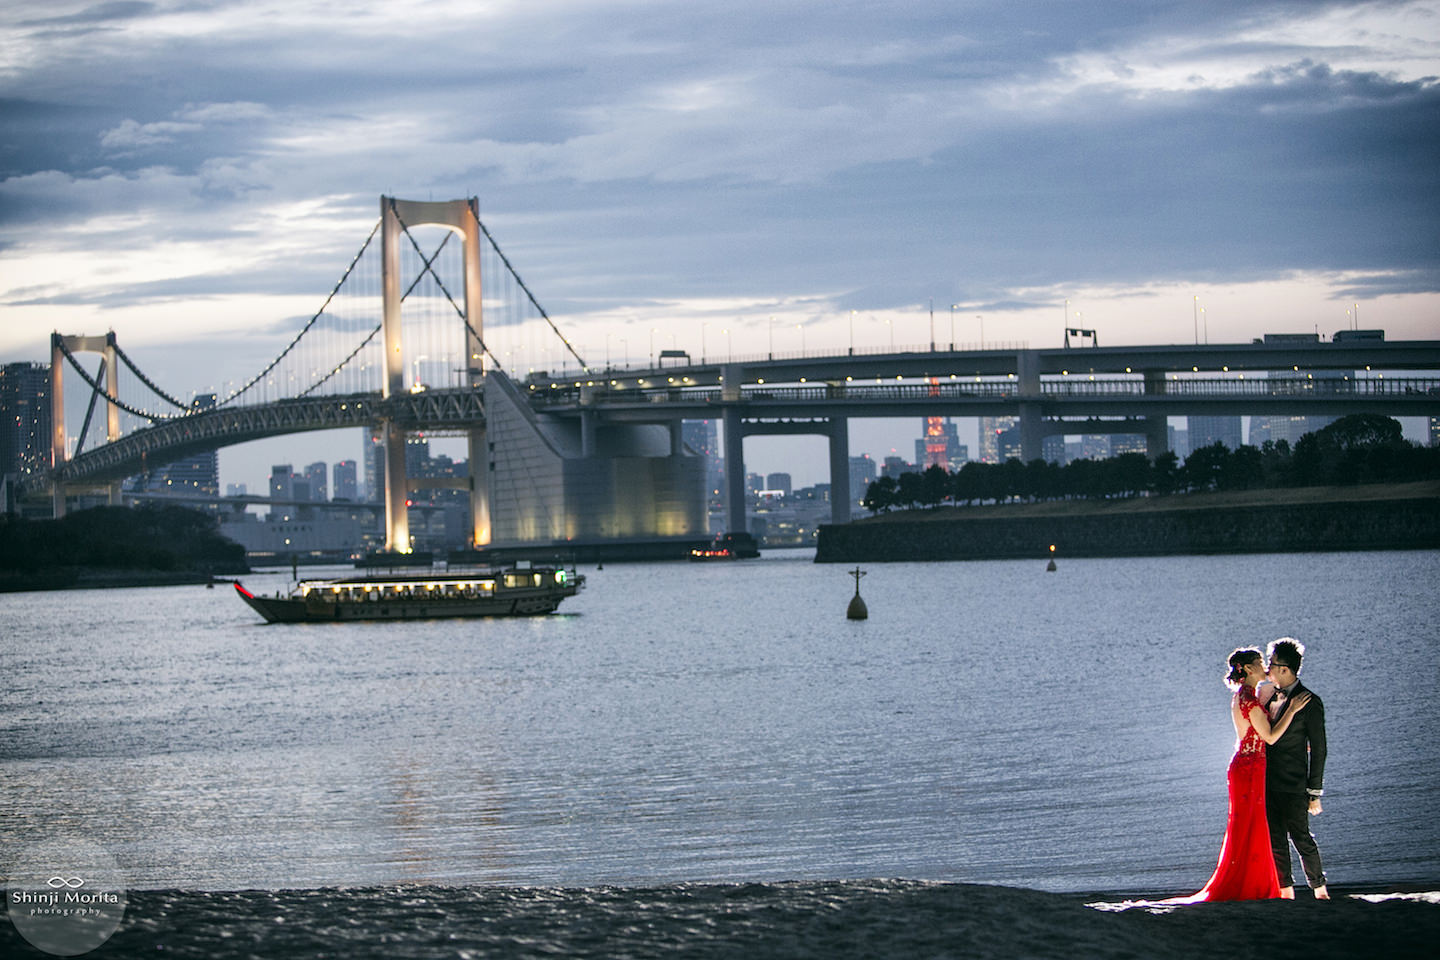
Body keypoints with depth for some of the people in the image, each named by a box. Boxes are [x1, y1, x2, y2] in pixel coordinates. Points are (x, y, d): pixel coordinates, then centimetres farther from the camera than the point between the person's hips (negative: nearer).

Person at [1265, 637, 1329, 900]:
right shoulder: (1272, 697, 12)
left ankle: (1320, 890, 8)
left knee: (1301, 838, -3)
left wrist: (1314, 793, -9)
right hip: (1269, 784, 7)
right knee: (1276, 841, 6)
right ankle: (1286, 892, 10)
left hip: (1293, 785, -7)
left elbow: (1318, 750, -8)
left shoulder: (1310, 702, -8)